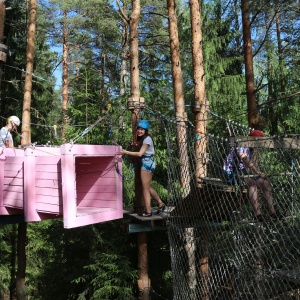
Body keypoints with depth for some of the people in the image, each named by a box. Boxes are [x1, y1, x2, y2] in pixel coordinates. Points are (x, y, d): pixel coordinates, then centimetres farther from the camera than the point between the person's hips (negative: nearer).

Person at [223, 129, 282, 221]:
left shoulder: (251, 149, 15)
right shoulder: (240, 146, -14)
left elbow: (252, 162, 15)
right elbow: (246, 161, -28)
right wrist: (258, 172, -35)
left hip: (243, 174, 9)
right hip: (231, 174, -9)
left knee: (265, 183, -5)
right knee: (252, 183, -33)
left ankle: (272, 211, -9)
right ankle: (257, 213, -38)